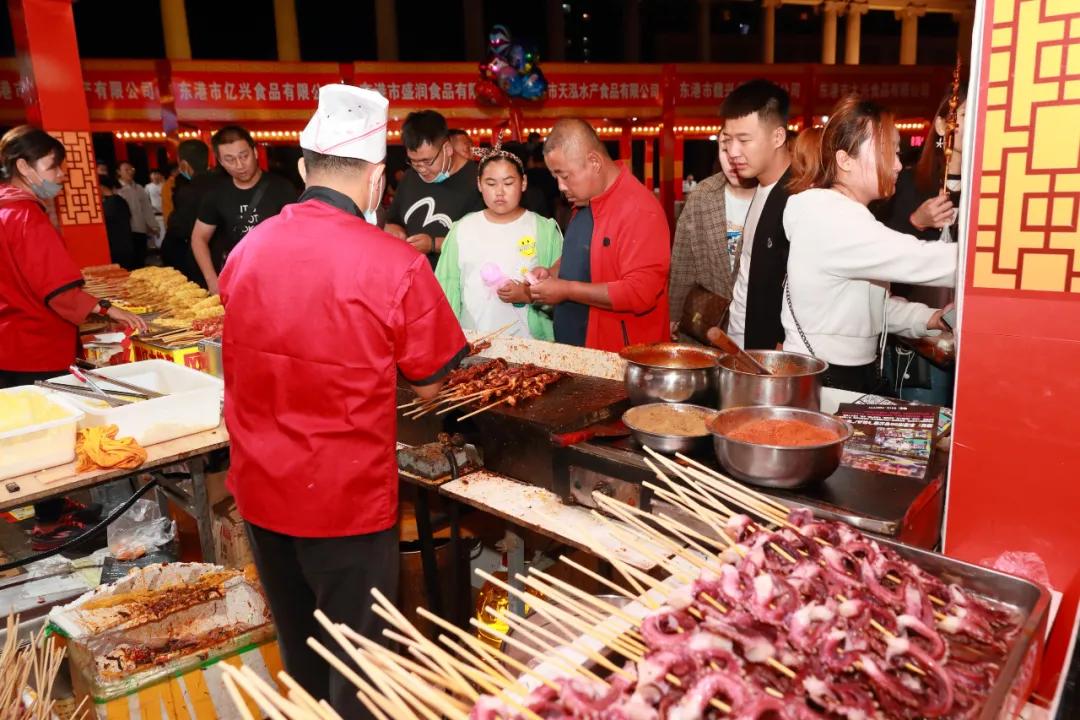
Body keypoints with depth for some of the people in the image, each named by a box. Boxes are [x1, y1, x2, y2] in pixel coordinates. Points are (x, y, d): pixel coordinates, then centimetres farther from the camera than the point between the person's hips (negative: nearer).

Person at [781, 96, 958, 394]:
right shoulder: (827, 216, -19)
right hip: (820, 380, -9)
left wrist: (928, 318, -1)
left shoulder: (847, 216, 12)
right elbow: (916, 261, -27)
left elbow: (871, 300, 14)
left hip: (859, 373, 9)